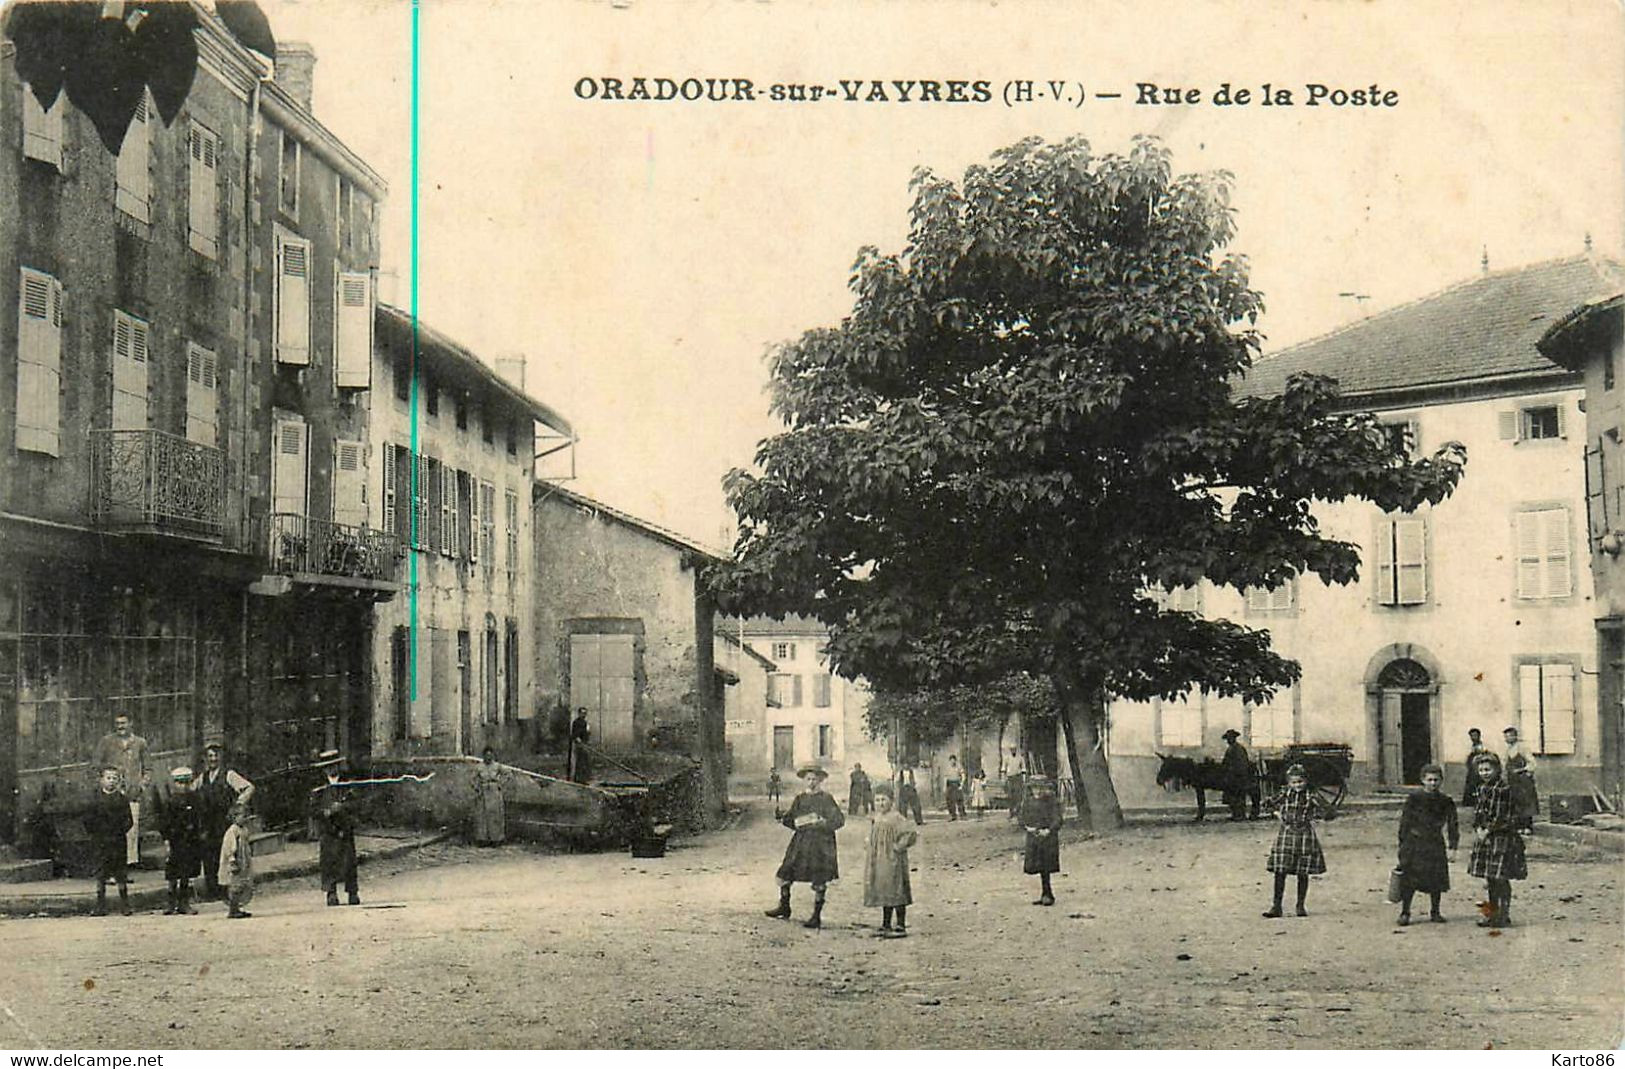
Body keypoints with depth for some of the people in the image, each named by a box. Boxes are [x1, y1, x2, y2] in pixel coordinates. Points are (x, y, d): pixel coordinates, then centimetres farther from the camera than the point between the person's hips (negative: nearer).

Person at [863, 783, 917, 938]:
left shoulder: (895, 818, -17)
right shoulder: (875, 818, 10)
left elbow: (912, 834, -24)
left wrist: (898, 847, -19)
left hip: (892, 861, -9)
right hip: (877, 862, 9)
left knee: (895, 894, -4)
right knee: (884, 894, 15)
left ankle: (901, 927, 2)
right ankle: (886, 926, 23)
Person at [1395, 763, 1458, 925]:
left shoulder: (1446, 802, 4)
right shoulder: (1414, 798, -2)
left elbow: (1452, 826, 6)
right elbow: (1405, 822, 0)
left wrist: (1452, 848, -2)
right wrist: (1403, 844, -2)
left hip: (1435, 845, 2)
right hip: (1414, 843, -2)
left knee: (1436, 881, 6)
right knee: (1409, 881, -3)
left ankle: (1435, 912, 22)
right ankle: (1405, 913, 6)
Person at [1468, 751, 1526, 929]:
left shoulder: (1504, 789, -14)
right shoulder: (1482, 788, 11)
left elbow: (1502, 817, -16)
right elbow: (1477, 811, 12)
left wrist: (1487, 831, -13)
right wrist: (1478, 828, -4)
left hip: (1502, 836, -8)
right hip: (1485, 837, 8)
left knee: (1501, 878, -4)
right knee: (1489, 877, 13)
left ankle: (1504, 915, 2)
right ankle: (1492, 913, 23)